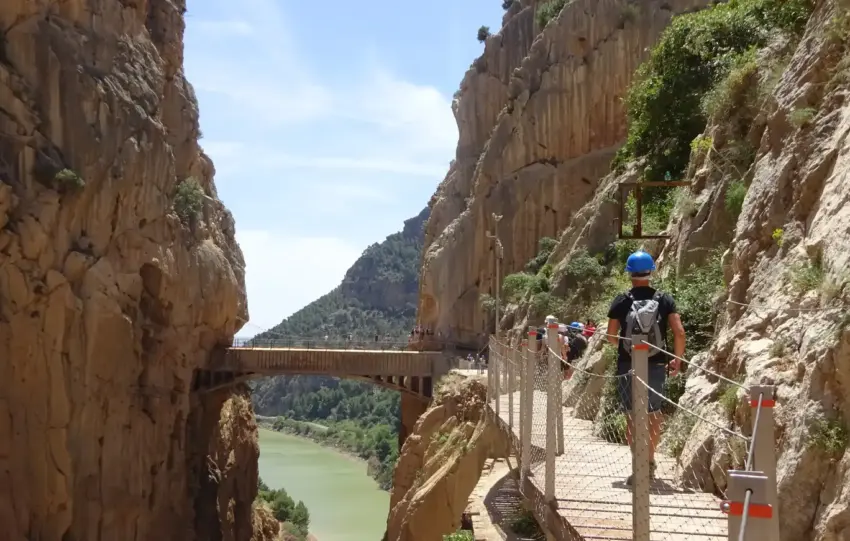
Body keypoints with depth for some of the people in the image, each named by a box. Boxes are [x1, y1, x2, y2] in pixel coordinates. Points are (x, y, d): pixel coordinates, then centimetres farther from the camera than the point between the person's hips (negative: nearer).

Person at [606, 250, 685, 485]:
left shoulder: (621, 301, -4)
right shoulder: (664, 300, -1)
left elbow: (611, 336, -1)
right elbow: (679, 332, -8)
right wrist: (677, 359, 5)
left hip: (629, 366, -1)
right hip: (656, 365, 2)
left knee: (633, 417, 3)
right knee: (654, 414, 17)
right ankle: (650, 462, 28)